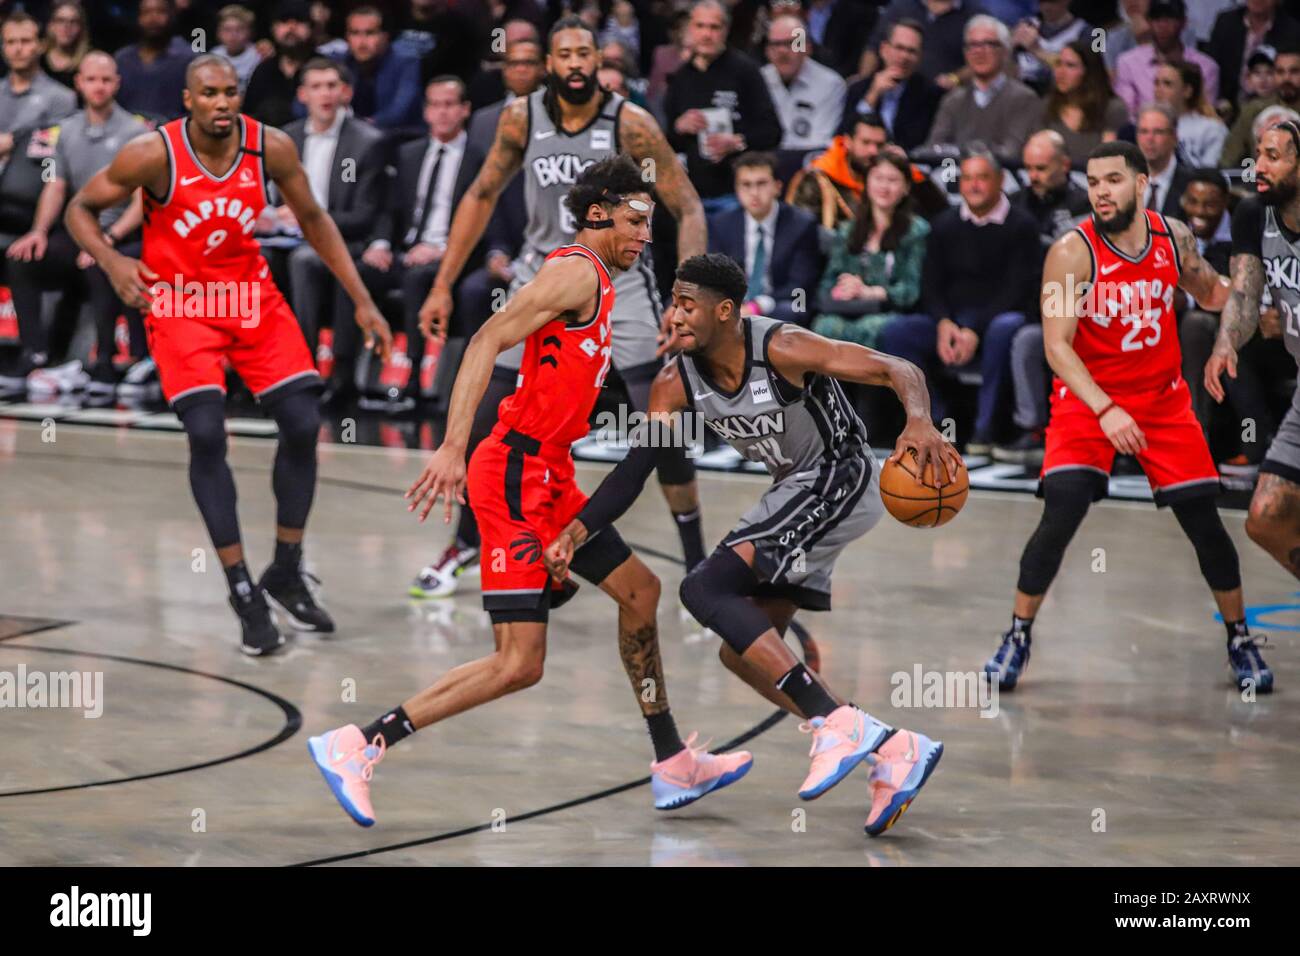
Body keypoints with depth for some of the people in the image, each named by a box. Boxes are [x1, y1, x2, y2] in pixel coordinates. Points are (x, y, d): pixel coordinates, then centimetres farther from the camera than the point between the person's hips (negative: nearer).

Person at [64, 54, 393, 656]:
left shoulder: (271, 148, -12)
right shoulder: (153, 155, -20)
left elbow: (312, 219, 5)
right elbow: (81, 208, -6)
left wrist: (361, 301, 3)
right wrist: (111, 261, -26)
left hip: (251, 296, 4)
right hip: (179, 304, -4)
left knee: (303, 424, -3)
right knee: (206, 434, -19)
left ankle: (286, 574, 16)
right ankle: (243, 593, -9)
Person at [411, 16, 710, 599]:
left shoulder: (629, 124, -16)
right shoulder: (521, 119, -7)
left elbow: (688, 209, -12)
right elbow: (482, 196, 7)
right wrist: (442, 287, 4)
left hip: (618, 277, -3)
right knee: (487, 422, 3)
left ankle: (697, 561, 0)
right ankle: (467, 542, 26)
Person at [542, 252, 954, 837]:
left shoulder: (781, 348, -23)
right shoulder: (675, 383, -3)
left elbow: (898, 371, -24)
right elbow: (635, 468, 1)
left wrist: (919, 423, -45)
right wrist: (576, 533, -13)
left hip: (839, 481, -9)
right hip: (794, 493, 9)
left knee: (705, 589, -23)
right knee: (743, 652, 8)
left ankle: (837, 725, -27)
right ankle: (892, 751, 8)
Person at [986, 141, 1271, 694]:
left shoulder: (1173, 237, -5)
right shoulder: (1073, 252, -19)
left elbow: (1210, 293, 15)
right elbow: (1056, 345, -23)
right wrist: (1105, 411, -34)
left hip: (1163, 399, 3)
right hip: (1087, 401, -3)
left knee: (1203, 519, 2)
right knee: (1060, 517, -18)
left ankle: (1240, 642, 20)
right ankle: (1017, 639, -2)